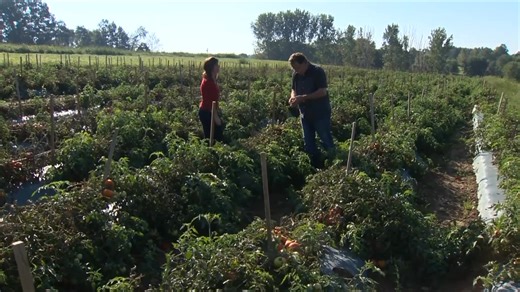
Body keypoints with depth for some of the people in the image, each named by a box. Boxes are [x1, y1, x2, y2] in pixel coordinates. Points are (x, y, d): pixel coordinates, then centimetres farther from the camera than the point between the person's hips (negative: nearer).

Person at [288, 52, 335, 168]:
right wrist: (293, 97, -10)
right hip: (305, 114, 7)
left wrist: (303, 97, -26)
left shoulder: (317, 71, -16)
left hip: (320, 114, -7)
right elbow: (294, 89, 13)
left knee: (326, 141, 2)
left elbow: (322, 92, -23)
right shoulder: (296, 74, 4)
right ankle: (316, 167, 25)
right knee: (308, 143, 13)